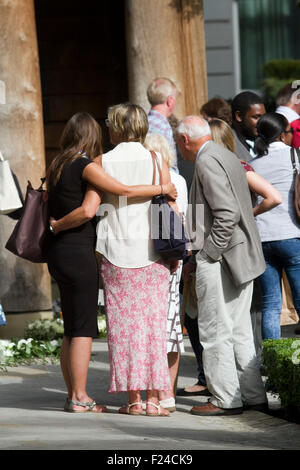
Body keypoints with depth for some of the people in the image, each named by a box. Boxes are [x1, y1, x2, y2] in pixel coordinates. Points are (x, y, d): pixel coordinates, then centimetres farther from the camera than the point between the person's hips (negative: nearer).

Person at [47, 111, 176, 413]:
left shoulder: (56, 167, 12)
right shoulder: (87, 168, -11)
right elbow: (125, 191, -14)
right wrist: (162, 188, -4)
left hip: (58, 253, 8)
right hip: (79, 252, -8)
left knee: (72, 329, 13)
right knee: (84, 329, -4)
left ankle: (73, 396, 15)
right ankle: (80, 398, -4)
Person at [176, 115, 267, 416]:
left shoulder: (207, 162, -13)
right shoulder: (225, 156, 18)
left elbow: (227, 213, -22)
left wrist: (207, 255, -16)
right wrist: (199, 257, 19)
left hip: (219, 260, -10)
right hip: (241, 257, 10)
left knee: (215, 332, -4)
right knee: (239, 330, 13)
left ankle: (225, 399, -2)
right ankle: (252, 395, 16)